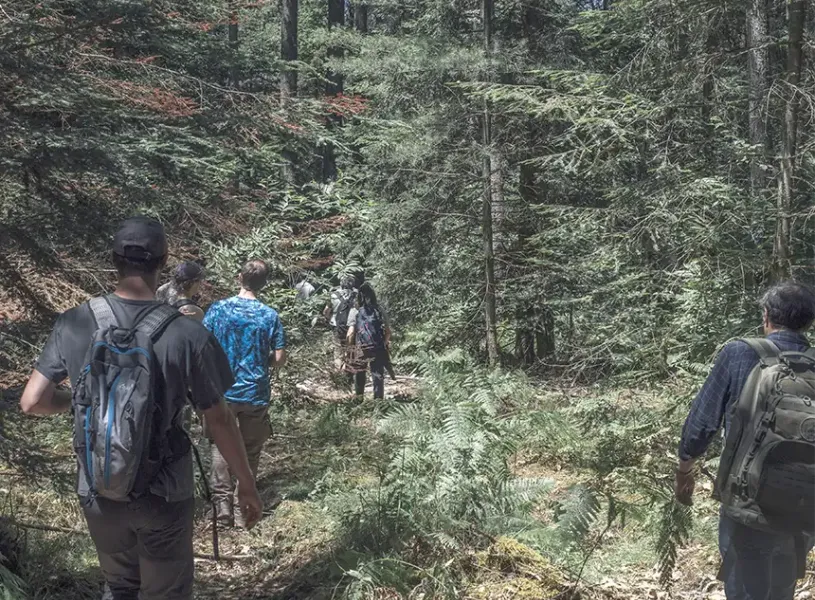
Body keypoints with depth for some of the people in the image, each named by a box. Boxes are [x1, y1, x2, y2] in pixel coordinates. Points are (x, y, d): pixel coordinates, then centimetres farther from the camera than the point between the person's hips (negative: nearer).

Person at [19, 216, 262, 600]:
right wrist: (247, 485, 2)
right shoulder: (187, 335, -18)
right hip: (162, 495, -2)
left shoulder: (74, 324, -10)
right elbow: (219, 422, -11)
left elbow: (32, 402, -5)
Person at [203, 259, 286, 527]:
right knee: (250, 451, 12)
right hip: (256, 393, 0)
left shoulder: (218, 309, -7)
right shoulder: (270, 316, -7)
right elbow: (279, 358, -4)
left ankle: (222, 501, 11)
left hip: (223, 391, 1)